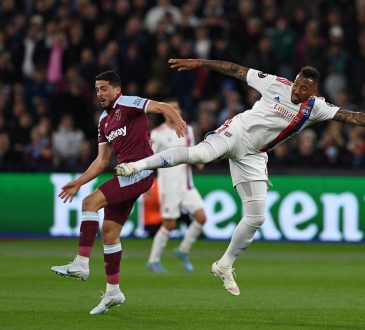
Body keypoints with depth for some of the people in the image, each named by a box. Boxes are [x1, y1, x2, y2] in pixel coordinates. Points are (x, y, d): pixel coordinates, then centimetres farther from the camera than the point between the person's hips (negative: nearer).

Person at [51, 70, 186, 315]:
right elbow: (102, 161, 25)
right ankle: (113, 292, 14)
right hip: (126, 175, 9)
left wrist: (177, 121, -37)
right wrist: (78, 183, 19)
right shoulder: (104, 120, 21)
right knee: (109, 231, 7)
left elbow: (162, 107, -16)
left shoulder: (127, 104, -4)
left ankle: (81, 264, -23)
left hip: (140, 171, -9)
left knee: (91, 203, -20)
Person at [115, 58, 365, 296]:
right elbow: (238, 70, -5)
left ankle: (225, 265, 19)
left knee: (257, 217, 0)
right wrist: (200, 64, -7)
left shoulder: (316, 108, -2)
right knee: (201, 153, -37)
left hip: (253, 156, 4)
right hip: (237, 132, -4)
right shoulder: (276, 84, -9)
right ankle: (138, 165, -31)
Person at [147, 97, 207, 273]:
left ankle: (183, 251, 13)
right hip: (168, 184, -5)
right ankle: (153, 261, 13)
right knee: (169, 224, -4)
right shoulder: (158, 133, -7)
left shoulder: (187, 130, 10)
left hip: (186, 183, 5)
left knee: (201, 217, -6)